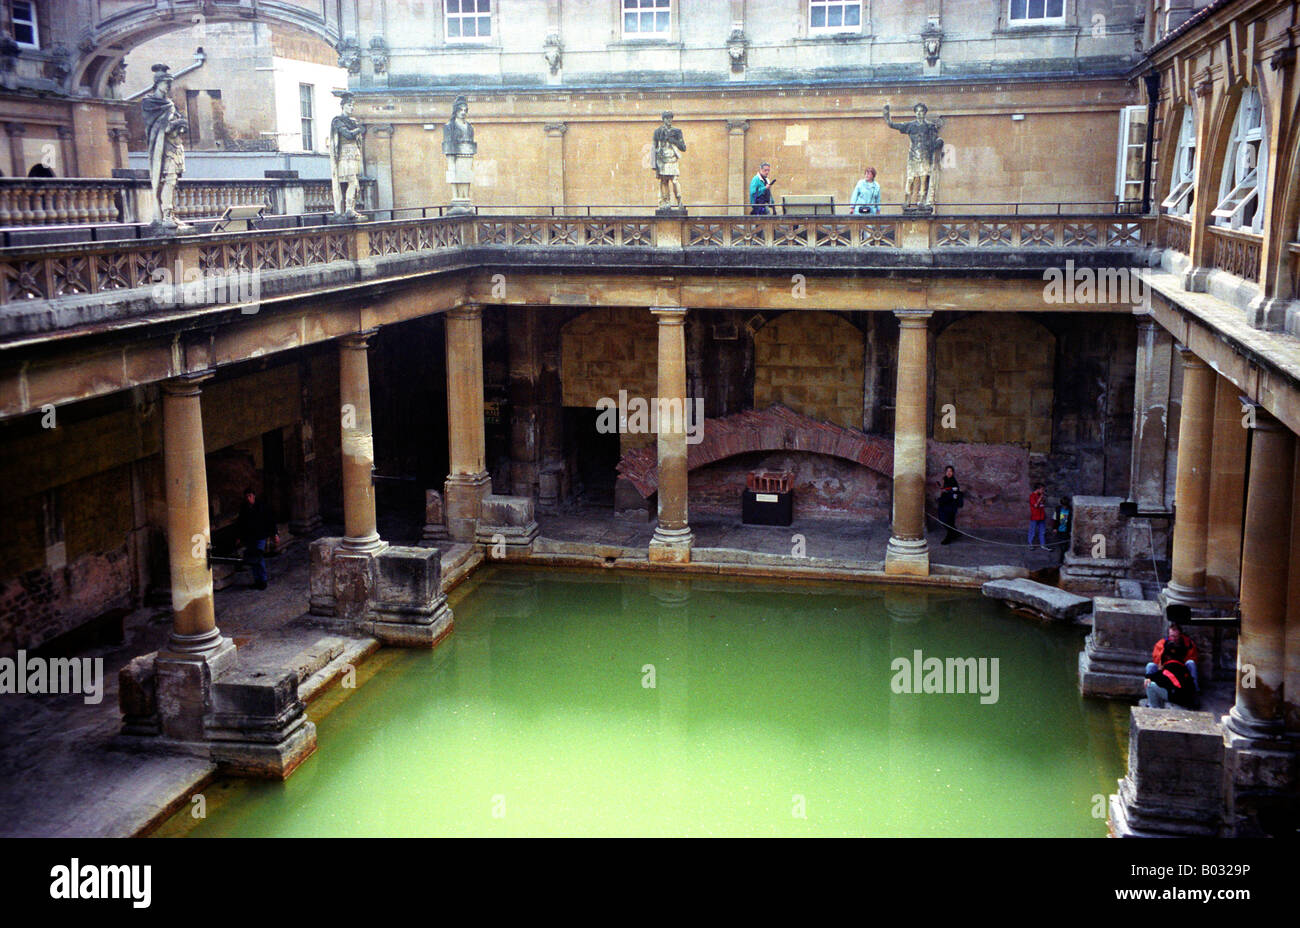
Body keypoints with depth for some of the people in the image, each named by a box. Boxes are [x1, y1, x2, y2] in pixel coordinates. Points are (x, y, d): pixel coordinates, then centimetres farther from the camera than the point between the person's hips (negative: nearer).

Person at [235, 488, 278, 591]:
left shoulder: (261, 506, -7)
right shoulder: (243, 508, 4)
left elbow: (270, 520, -4)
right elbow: (240, 524, 15)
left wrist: (275, 534, -7)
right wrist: (238, 537, 14)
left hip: (260, 537, -4)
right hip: (248, 538, 4)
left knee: (259, 559, -13)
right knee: (252, 560, 7)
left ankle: (263, 581, -2)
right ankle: (256, 580, 17)